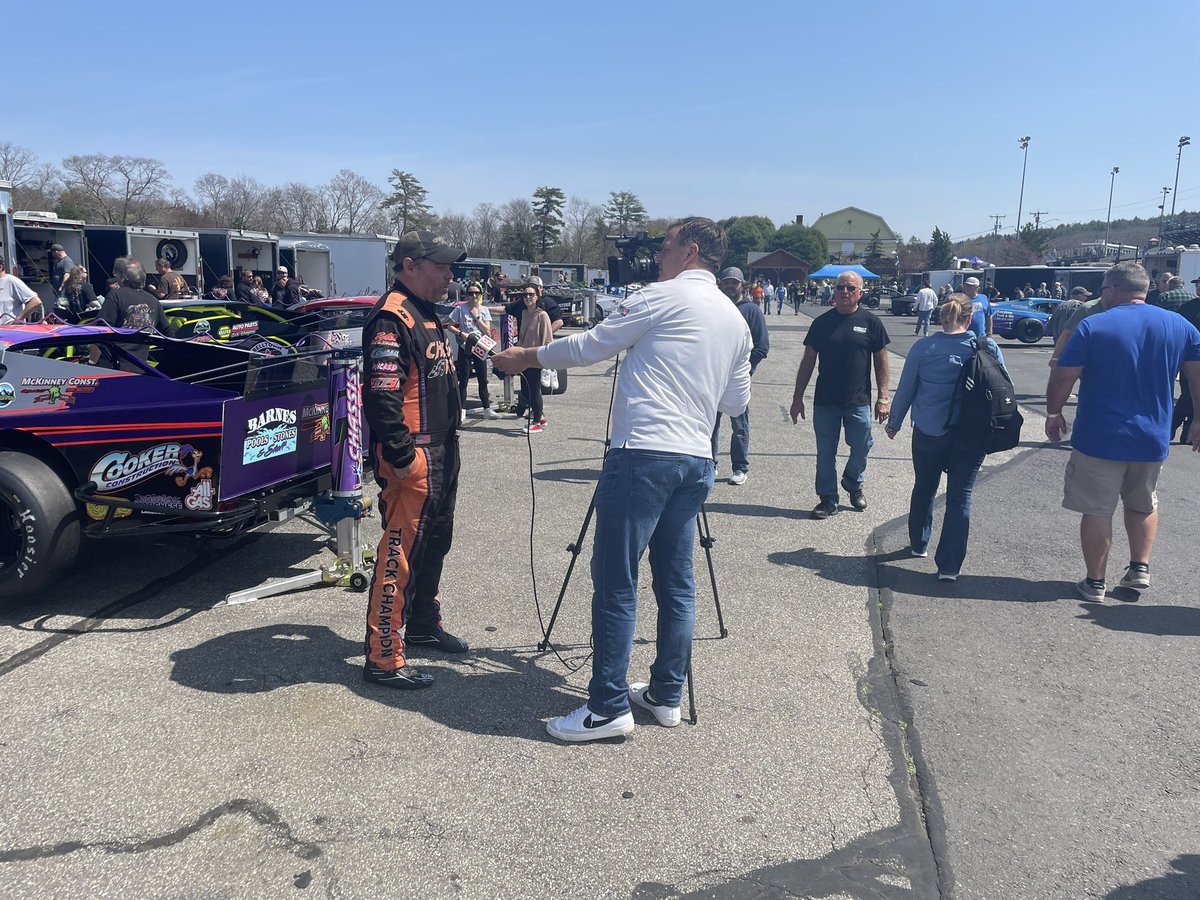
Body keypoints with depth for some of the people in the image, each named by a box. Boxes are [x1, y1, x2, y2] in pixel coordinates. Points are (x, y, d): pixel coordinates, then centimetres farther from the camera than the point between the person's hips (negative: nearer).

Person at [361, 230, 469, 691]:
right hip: (412, 458, -11)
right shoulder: (392, 319, -16)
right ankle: (383, 659, 2)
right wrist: (400, 456, -24)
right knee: (399, 554, -6)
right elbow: (381, 394, -25)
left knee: (435, 542, 21)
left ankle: (423, 624, 38)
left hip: (441, 454, 11)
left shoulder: (427, 314, 18)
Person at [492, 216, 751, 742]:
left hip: (643, 455, -8)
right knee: (676, 582, 14)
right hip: (697, 461, 8)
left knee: (615, 584, -3)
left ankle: (608, 708, 2)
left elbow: (589, 347, 0)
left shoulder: (663, 296, -3)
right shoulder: (736, 321, 17)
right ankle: (666, 695, 23)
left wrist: (526, 357, 13)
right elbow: (737, 401, 23)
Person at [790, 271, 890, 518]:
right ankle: (828, 499, 19)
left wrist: (883, 398, -2)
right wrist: (798, 398, 4)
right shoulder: (822, 322, 3)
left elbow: (881, 361, 3)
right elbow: (808, 361, 6)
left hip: (859, 402, -1)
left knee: (861, 448, 7)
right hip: (825, 401, 1)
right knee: (825, 453, 6)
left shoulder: (870, 323, 0)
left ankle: (853, 483, 36)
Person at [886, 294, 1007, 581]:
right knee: (960, 497, 4)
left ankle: (918, 544, 37)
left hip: (929, 434, 1)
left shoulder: (923, 348, -7)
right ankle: (949, 566, 3)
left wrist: (894, 423, 13)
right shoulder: (987, 348, -6)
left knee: (924, 489, 20)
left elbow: (905, 390, 0)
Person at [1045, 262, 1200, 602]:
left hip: (1099, 438, -4)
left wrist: (1053, 414, 4)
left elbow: (1062, 378, -11)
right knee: (1143, 504, 26)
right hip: (1152, 440, 4)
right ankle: (1140, 568, 23)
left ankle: (1095, 583, 14)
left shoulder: (1093, 326, -11)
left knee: (1096, 511, 6)